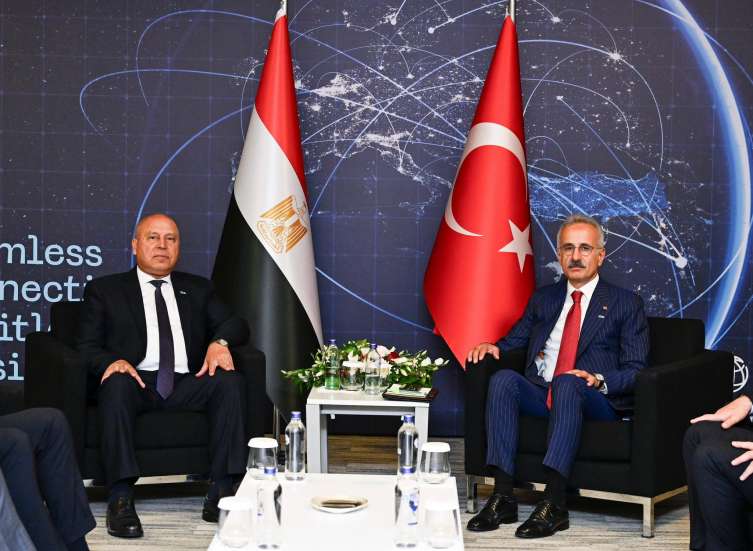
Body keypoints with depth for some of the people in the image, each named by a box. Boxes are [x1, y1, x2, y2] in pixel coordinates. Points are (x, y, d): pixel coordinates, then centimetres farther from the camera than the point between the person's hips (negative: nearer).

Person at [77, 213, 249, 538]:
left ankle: (221, 492, -27)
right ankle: (120, 498, -37)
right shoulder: (104, 290, 16)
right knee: (117, 383, -36)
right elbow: (86, 346, 6)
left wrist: (220, 341, -11)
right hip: (137, 381, -2)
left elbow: (236, 325, 14)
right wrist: (112, 361, -17)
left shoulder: (198, 289, 24)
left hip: (185, 385, 3)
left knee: (228, 380, -26)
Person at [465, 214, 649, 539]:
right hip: (539, 395, 4)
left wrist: (599, 380, -19)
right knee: (503, 378, -27)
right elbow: (515, 340, 24)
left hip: (595, 402, -4)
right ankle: (502, 496, -32)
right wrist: (493, 347, -1)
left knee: (567, 382, -37)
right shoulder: (543, 299, 21)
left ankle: (553, 504, -42)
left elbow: (636, 370, 1)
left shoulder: (626, 304, 8)